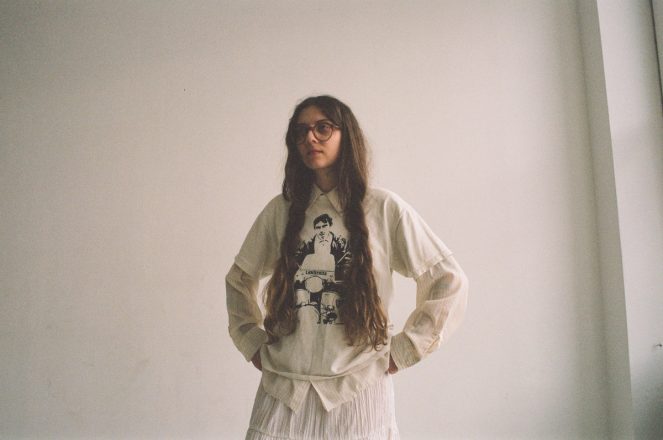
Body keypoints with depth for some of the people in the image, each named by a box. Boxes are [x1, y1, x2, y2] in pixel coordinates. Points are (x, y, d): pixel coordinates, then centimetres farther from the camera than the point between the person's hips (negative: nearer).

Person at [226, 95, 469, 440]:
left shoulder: (384, 208, -4)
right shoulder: (280, 210, 3)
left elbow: (449, 281, -2)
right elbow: (239, 279, 17)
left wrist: (403, 351, -4)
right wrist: (252, 341, 7)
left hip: (359, 389, -2)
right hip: (283, 389, 2)